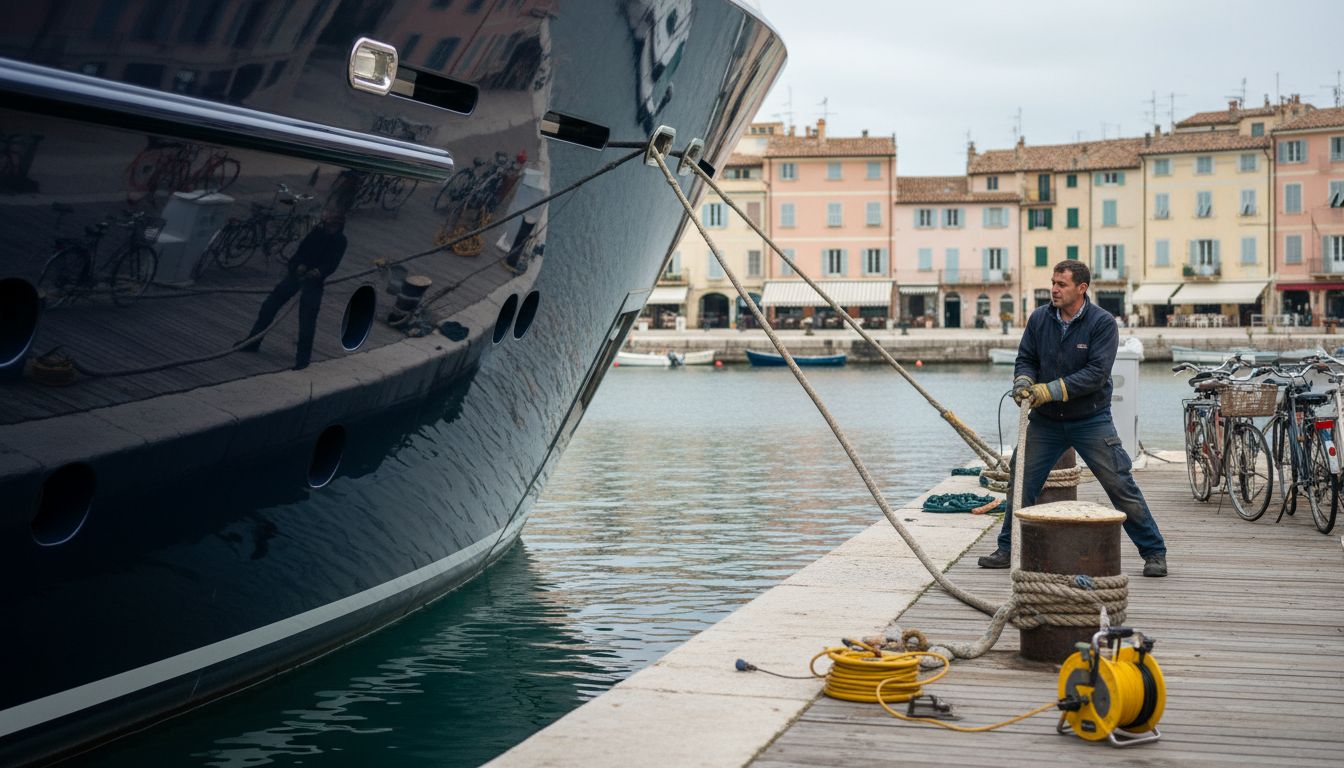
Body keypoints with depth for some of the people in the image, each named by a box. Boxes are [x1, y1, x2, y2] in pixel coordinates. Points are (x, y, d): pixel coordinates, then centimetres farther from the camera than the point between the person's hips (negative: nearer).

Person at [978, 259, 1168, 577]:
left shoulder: (1102, 322, -13)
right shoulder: (1039, 319, 0)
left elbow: (1097, 373, -20)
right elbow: (1025, 358, 7)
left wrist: (1051, 390, -27)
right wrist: (1024, 381, -17)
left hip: (1091, 421, -4)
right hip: (1046, 421, 4)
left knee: (1121, 486, -3)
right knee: (1021, 483, 3)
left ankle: (1154, 553, 8)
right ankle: (1008, 549, 18)